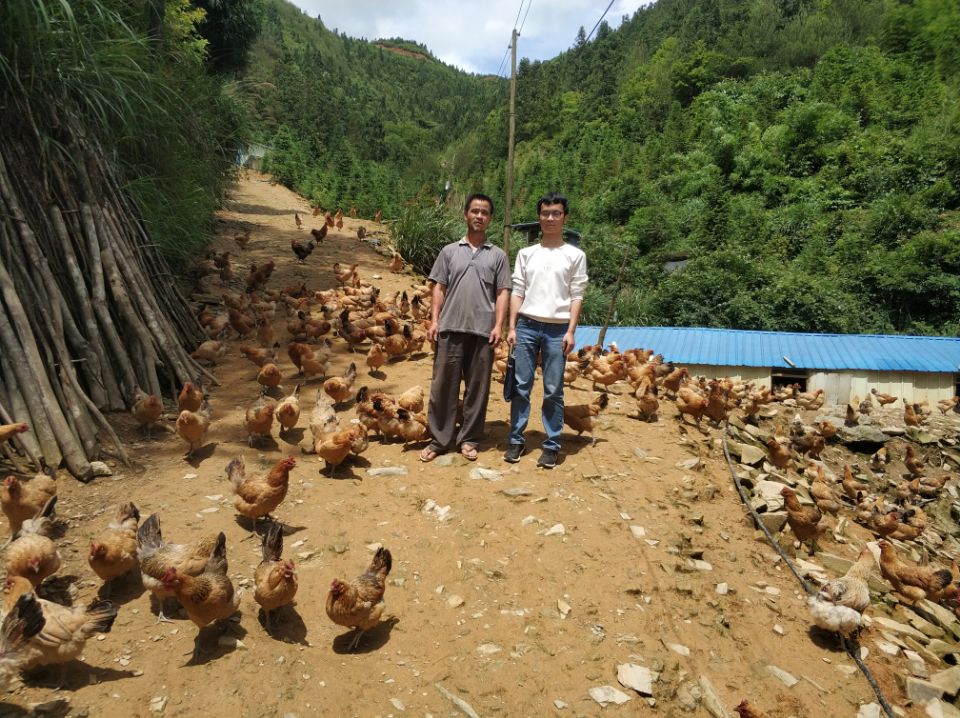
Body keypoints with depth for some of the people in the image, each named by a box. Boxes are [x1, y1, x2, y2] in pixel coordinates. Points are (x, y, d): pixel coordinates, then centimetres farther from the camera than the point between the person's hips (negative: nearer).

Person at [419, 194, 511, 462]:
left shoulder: (498, 255, 10)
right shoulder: (449, 251, 12)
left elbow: (502, 293, 6)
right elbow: (439, 289, 10)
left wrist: (498, 326, -5)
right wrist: (434, 320, -1)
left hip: (483, 331, 0)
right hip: (450, 328, 0)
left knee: (478, 387, 5)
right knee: (443, 385, 3)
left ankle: (469, 439, 17)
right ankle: (439, 440, 11)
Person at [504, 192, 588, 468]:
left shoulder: (575, 255, 6)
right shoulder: (526, 253, 11)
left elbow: (576, 297, 2)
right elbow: (518, 292, 9)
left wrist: (570, 332, -6)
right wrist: (512, 327, 1)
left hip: (557, 329, -1)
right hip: (527, 325, 2)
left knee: (553, 390, 1)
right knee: (521, 385, 3)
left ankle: (552, 445, 10)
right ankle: (516, 440, 12)